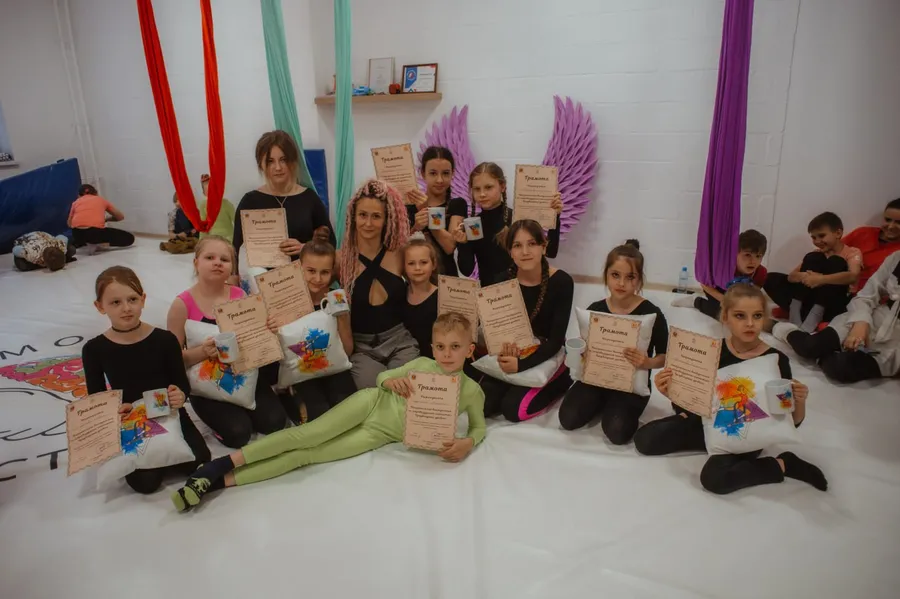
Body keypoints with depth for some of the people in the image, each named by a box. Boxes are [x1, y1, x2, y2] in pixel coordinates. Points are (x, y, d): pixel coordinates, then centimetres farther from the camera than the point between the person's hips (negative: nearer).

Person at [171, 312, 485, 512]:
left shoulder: (471, 391, -5)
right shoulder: (421, 364, 0)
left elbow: (479, 426, 6)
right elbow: (381, 376, 10)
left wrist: (467, 443, -17)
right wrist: (390, 381, -15)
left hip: (381, 434, -1)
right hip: (371, 403, 1)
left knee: (306, 456, -12)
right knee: (307, 435, -21)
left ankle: (221, 482, -14)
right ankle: (225, 462, -13)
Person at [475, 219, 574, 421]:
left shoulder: (561, 282, -18)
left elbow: (556, 340, -19)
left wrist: (521, 365, -31)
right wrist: (504, 346, -28)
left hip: (548, 357, -3)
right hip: (513, 354, 4)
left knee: (514, 409, -19)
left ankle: (561, 382, 6)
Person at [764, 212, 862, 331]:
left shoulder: (853, 252, 1)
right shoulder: (817, 254, 14)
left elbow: (853, 276, -24)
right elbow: (791, 276, -2)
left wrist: (821, 279, -37)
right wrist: (804, 277, -26)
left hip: (836, 305, -4)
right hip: (809, 303, 4)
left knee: (836, 262, -26)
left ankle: (815, 315, -32)